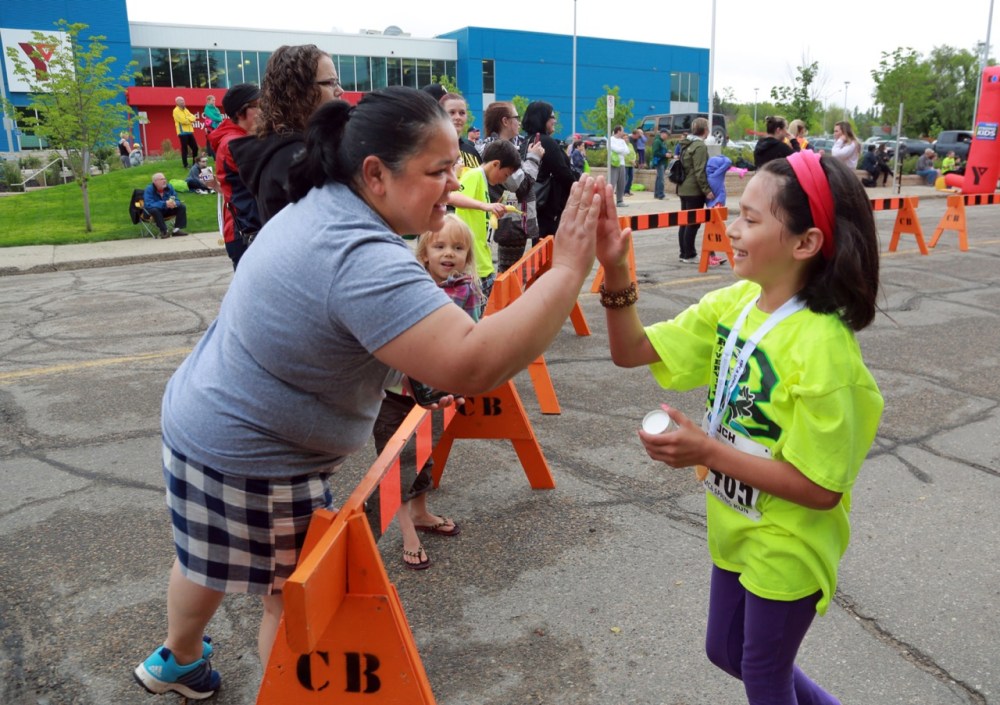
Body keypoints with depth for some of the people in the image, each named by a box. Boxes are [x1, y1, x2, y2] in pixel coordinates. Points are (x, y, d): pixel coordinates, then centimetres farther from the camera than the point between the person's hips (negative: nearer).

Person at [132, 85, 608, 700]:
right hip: (250, 460, -10)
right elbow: (471, 366, -43)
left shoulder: (323, 207, 1)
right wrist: (569, 267, -39)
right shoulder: (361, 259, -33)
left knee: (209, 565, 30)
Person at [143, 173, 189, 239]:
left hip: (167, 211, 5)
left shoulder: (169, 187, -7)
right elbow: (148, 205, -33)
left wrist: (174, 203, -33)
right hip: (155, 211, -5)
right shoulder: (149, 189, -20)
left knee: (182, 207, -12)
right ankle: (164, 232, -30)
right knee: (154, 210, -38)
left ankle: (176, 230, -19)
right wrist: (165, 204, -42)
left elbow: (176, 200, -6)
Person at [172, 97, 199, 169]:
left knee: (195, 147, 8)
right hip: (182, 132, -7)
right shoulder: (176, 111, -6)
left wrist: (187, 119, -13)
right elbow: (182, 120, -18)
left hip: (189, 132, 7)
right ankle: (185, 165, 1)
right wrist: (190, 120, -3)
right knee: (184, 149, -5)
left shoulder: (185, 110, 19)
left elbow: (193, 117, 6)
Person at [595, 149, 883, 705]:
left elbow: (820, 488, -26)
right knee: (726, 651, 27)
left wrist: (708, 451, -29)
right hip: (735, 531, 7)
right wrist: (615, 271, -21)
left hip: (786, 551, -7)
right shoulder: (733, 303, -7)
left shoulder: (822, 349, -29)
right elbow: (632, 351, -7)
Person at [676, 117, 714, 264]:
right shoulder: (700, 146, -14)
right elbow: (700, 171, -20)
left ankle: (684, 253, 18)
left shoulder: (686, 144, 15)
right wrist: (707, 190, -20)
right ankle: (689, 255, -1)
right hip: (694, 190, -9)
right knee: (693, 222, -4)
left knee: (685, 222, 12)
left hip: (684, 188, 9)